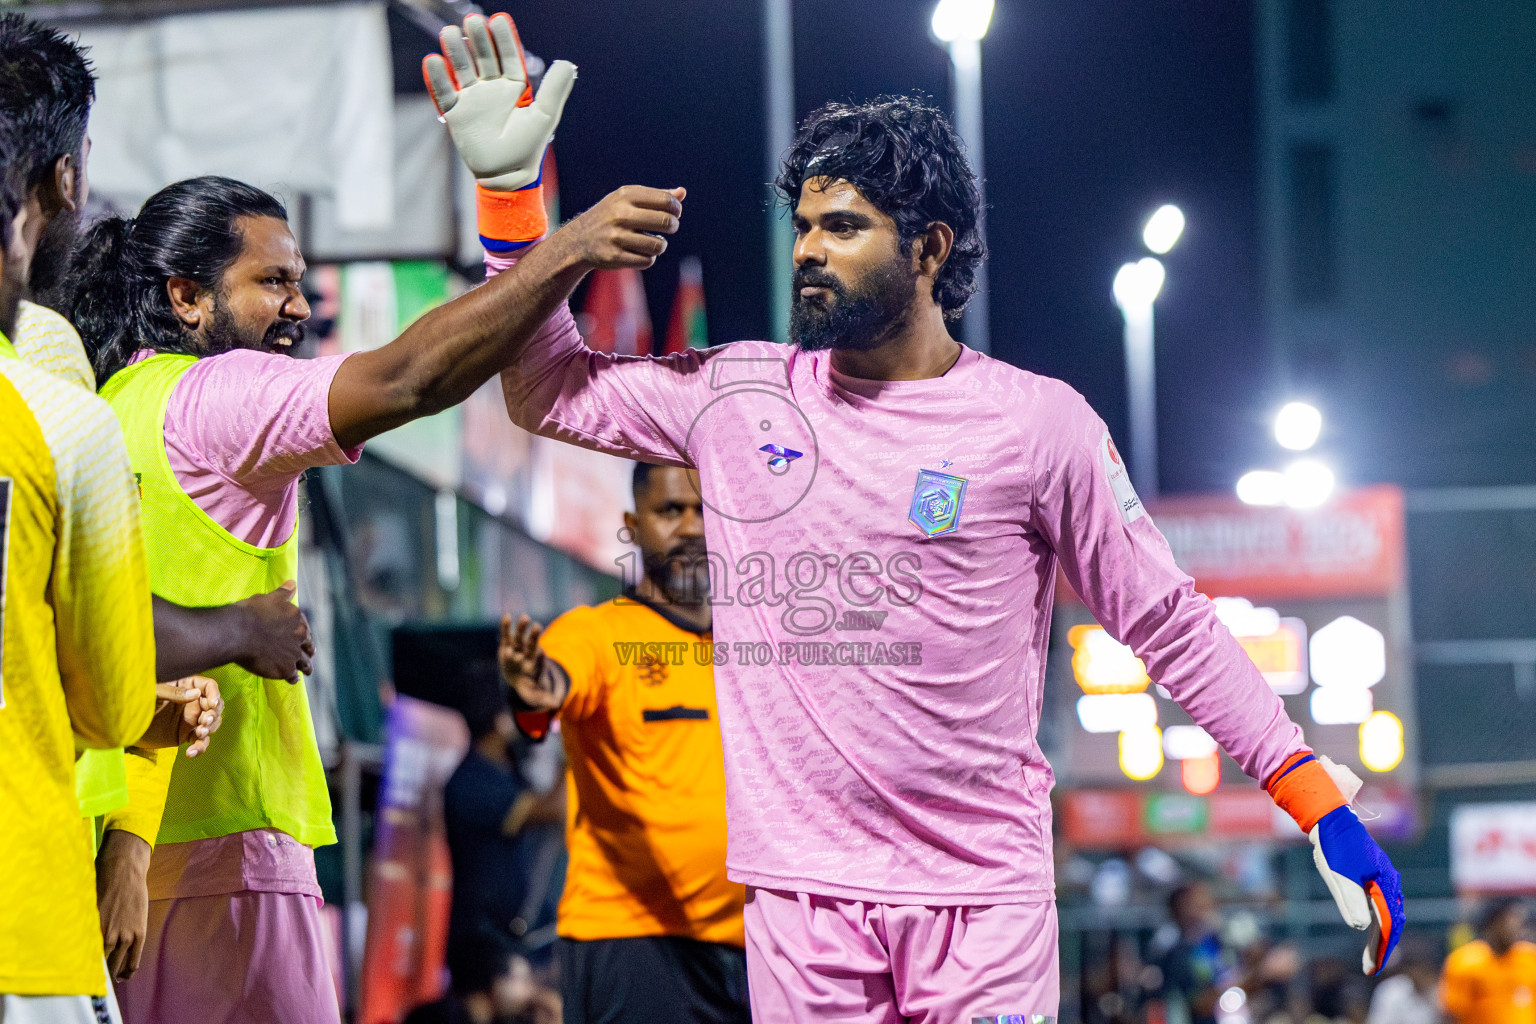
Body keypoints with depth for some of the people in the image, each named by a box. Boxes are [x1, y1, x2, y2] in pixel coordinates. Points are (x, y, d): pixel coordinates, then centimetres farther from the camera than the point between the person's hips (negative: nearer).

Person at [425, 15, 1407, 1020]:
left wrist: (1320, 804, -2)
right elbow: (545, 389, 18)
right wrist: (507, 189, 9)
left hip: (986, 893, -2)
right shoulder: (738, 395, 8)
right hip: (800, 890, 2)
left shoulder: (1039, 423, 0)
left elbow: (1171, 626, 4)